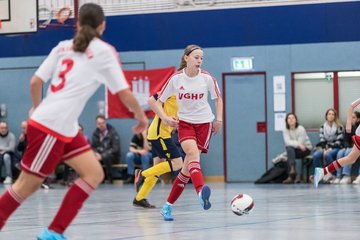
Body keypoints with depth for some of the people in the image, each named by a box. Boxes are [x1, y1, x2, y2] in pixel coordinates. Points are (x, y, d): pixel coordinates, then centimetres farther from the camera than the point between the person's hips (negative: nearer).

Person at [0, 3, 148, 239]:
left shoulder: (63, 46, 13)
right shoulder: (104, 51, -4)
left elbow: (35, 82, 10)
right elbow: (124, 93, -5)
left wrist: (37, 107, 27)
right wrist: (141, 116, 12)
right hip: (51, 127, -7)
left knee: (94, 174, 6)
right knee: (26, 186, -1)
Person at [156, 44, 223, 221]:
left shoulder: (207, 78, -4)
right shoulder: (176, 79, -6)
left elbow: (218, 98, 13)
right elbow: (159, 101, 0)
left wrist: (219, 119, 1)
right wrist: (165, 118, -17)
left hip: (204, 123, 1)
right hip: (185, 122, -1)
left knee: (188, 166, -4)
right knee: (193, 153, -30)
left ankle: (168, 205, 8)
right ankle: (201, 191, -55)